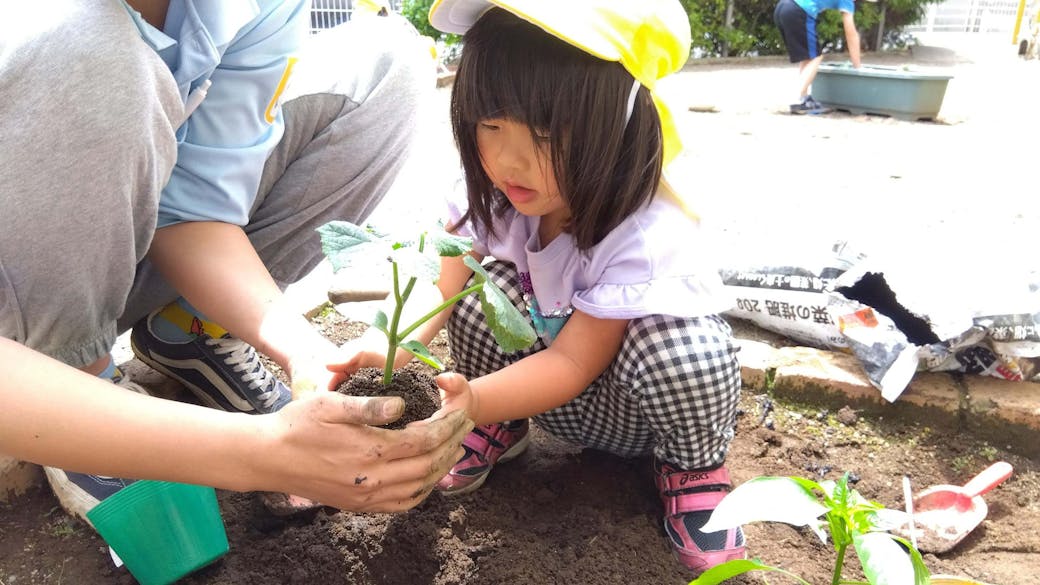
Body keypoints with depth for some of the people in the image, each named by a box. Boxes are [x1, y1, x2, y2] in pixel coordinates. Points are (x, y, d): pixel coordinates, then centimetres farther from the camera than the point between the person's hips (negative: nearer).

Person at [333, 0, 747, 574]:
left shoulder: (647, 239, -34)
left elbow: (572, 363, -31)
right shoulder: (495, 189, -19)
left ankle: (692, 467, -4)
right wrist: (396, 340, -36)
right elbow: (440, 278, -15)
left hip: (645, 409, -3)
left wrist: (472, 400, -45)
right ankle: (499, 433, 3)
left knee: (683, 352, -38)